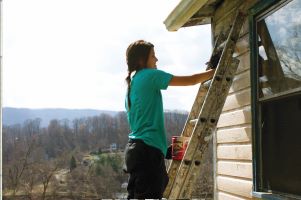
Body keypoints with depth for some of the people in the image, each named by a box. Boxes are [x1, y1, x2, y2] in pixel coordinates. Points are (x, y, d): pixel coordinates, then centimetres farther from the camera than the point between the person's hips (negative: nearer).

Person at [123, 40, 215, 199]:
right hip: (148, 149, -10)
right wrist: (216, 71, 11)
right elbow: (191, 80, -4)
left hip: (135, 148, 10)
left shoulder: (131, 83, 19)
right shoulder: (150, 75, -6)